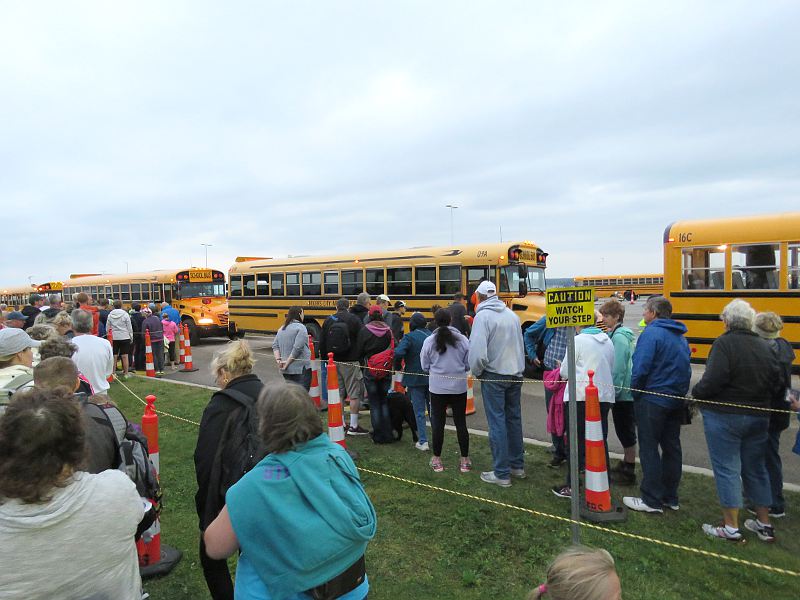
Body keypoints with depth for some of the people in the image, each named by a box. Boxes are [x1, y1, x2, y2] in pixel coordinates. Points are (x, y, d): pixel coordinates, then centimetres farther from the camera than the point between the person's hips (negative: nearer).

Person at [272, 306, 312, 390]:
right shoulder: (300, 327, -10)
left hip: (286, 370, 7)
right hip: (301, 369, -7)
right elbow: (297, 348, -18)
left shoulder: (282, 328, 13)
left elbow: (275, 346, 8)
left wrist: (278, 360, -1)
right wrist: (287, 363, -12)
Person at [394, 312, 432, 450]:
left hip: (415, 379, -4)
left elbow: (398, 353, -27)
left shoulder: (409, 337, -14)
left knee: (419, 412, 6)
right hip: (432, 378, 4)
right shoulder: (432, 335, -1)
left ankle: (423, 442, 9)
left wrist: (398, 367, -10)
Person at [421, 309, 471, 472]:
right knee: (461, 423, 11)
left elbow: (425, 366, 0)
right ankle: (465, 460, 20)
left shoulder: (429, 341, -8)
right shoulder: (463, 340, -7)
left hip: (438, 388, -1)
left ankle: (437, 460, 20)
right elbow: (468, 365, 0)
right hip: (459, 387, 1)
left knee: (438, 423, 10)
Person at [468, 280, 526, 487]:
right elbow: (520, 347, 11)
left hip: (494, 376, -7)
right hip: (515, 375, 7)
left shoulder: (482, 316, -15)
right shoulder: (512, 315, 6)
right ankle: (517, 466, 28)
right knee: (514, 419, 16)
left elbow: (478, 352, -23)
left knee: (497, 422, 1)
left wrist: (476, 371, -6)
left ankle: (502, 474, 8)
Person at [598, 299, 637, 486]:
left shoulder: (619, 337, -18)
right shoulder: (615, 334, 10)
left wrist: (614, 390, -17)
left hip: (623, 393, -9)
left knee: (626, 432, 2)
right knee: (624, 430, 18)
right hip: (625, 392, 9)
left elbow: (618, 368, -22)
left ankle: (629, 472, 14)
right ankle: (625, 465, 31)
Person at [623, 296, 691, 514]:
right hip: (677, 399, 8)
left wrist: (635, 390, -8)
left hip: (652, 400, -8)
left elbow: (640, 368, -23)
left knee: (649, 449, 1)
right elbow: (685, 367, 13)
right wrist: (680, 390, 17)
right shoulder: (680, 335, 10)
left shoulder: (651, 333, -16)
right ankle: (670, 497, 26)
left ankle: (651, 500, 9)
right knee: (671, 447, 15)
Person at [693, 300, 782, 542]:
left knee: (726, 469, 3)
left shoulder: (724, 343, -16)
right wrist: (759, 398, 20)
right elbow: (778, 384, 5)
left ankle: (731, 527, 9)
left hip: (724, 416, -7)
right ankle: (764, 524, 30)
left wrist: (696, 392, -7)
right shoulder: (765, 347, 4)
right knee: (756, 469, 19)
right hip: (758, 417, 7)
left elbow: (713, 381, -24)